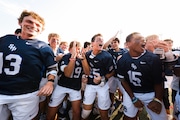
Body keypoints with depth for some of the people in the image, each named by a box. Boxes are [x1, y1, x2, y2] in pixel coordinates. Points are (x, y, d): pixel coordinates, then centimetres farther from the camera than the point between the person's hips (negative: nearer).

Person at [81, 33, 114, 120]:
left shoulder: (107, 56, -15)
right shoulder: (87, 54, -2)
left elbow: (111, 72, -5)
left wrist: (102, 78, -17)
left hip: (102, 85, -2)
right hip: (90, 84, 3)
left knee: (103, 111, 8)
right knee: (87, 108, 11)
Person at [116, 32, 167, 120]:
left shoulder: (153, 58, -17)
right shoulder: (122, 60, -13)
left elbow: (158, 82, -7)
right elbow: (123, 80, -5)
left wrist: (157, 100, -11)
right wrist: (133, 98, -6)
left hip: (151, 94, 0)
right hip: (131, 92, 1)